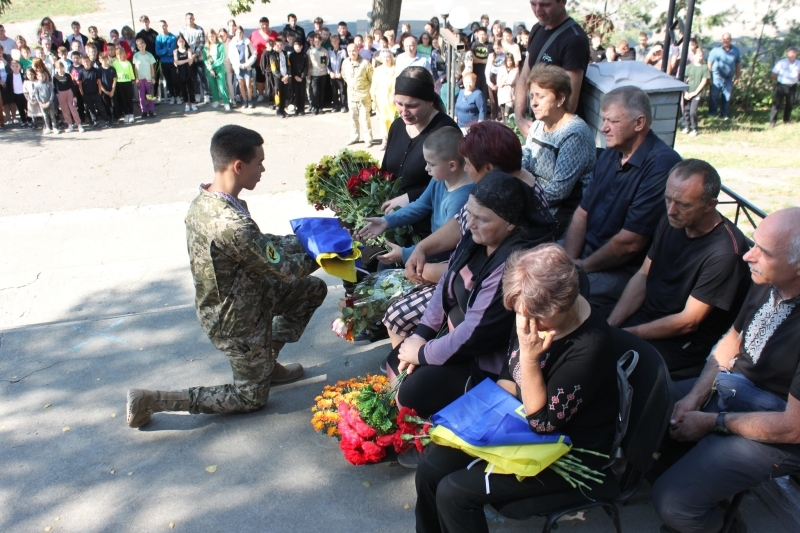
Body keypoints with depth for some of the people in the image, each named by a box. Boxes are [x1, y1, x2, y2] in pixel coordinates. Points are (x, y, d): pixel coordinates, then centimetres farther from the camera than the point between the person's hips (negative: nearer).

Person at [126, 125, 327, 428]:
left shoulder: (204, 201, -7)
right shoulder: (233, 224, -36)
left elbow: (262, 244, 5)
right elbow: (285, 269, -25)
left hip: (232, 300, 8)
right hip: (237, 321, -8)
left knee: (314, 289, 16)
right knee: (252, 397, 13)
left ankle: (268, 363, 25)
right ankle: (151, 401, 9)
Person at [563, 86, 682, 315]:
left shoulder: (660, 166, -22)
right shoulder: (611, 154, 6)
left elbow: (630, 243, -23)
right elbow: (582, 213, 6)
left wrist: (583, 267, -11)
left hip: (626, 270, -8)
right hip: (588, 249, 8)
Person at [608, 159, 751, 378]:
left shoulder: (725, 251, -25)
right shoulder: (672, 222, -2)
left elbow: (688, 322, -20)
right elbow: (642, 276, 4)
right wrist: (609, 326, -8)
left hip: (684, 343, -7)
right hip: (645, 316, 7)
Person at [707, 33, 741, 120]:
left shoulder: (735, 51, 7)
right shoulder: (716, 50, -4)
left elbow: (738, 65, 13)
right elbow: (709, 64, -3)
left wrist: (737, 77, 10)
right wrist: (709, 77, -8)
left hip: (729, 78, 3)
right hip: (717, 77, -3)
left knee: (727, 97, 7)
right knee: (714, 96, -2)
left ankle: (724, 115, 17)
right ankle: (712, 114, 6)